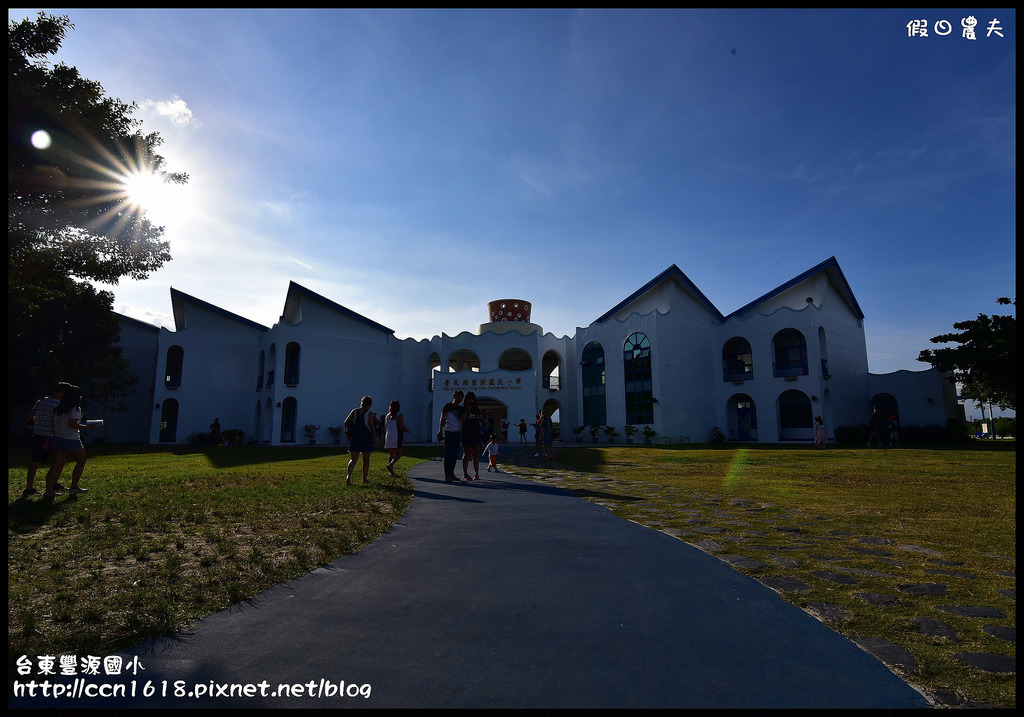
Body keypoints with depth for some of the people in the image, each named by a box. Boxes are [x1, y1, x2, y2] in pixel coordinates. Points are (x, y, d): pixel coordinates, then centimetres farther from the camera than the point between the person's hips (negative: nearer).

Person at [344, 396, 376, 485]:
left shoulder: (354, 411, 6)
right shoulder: (370, 413, -5)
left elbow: (346, 422, 2)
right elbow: (371, 426, -12)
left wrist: (348, 435, 11)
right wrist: (375, 437, -3)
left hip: (354, 438, 3)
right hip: (366, 438, -3)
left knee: (353, 459, 3)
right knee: (366, 460, 12)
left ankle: (348, 476, -21)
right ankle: (364, 479, 17)